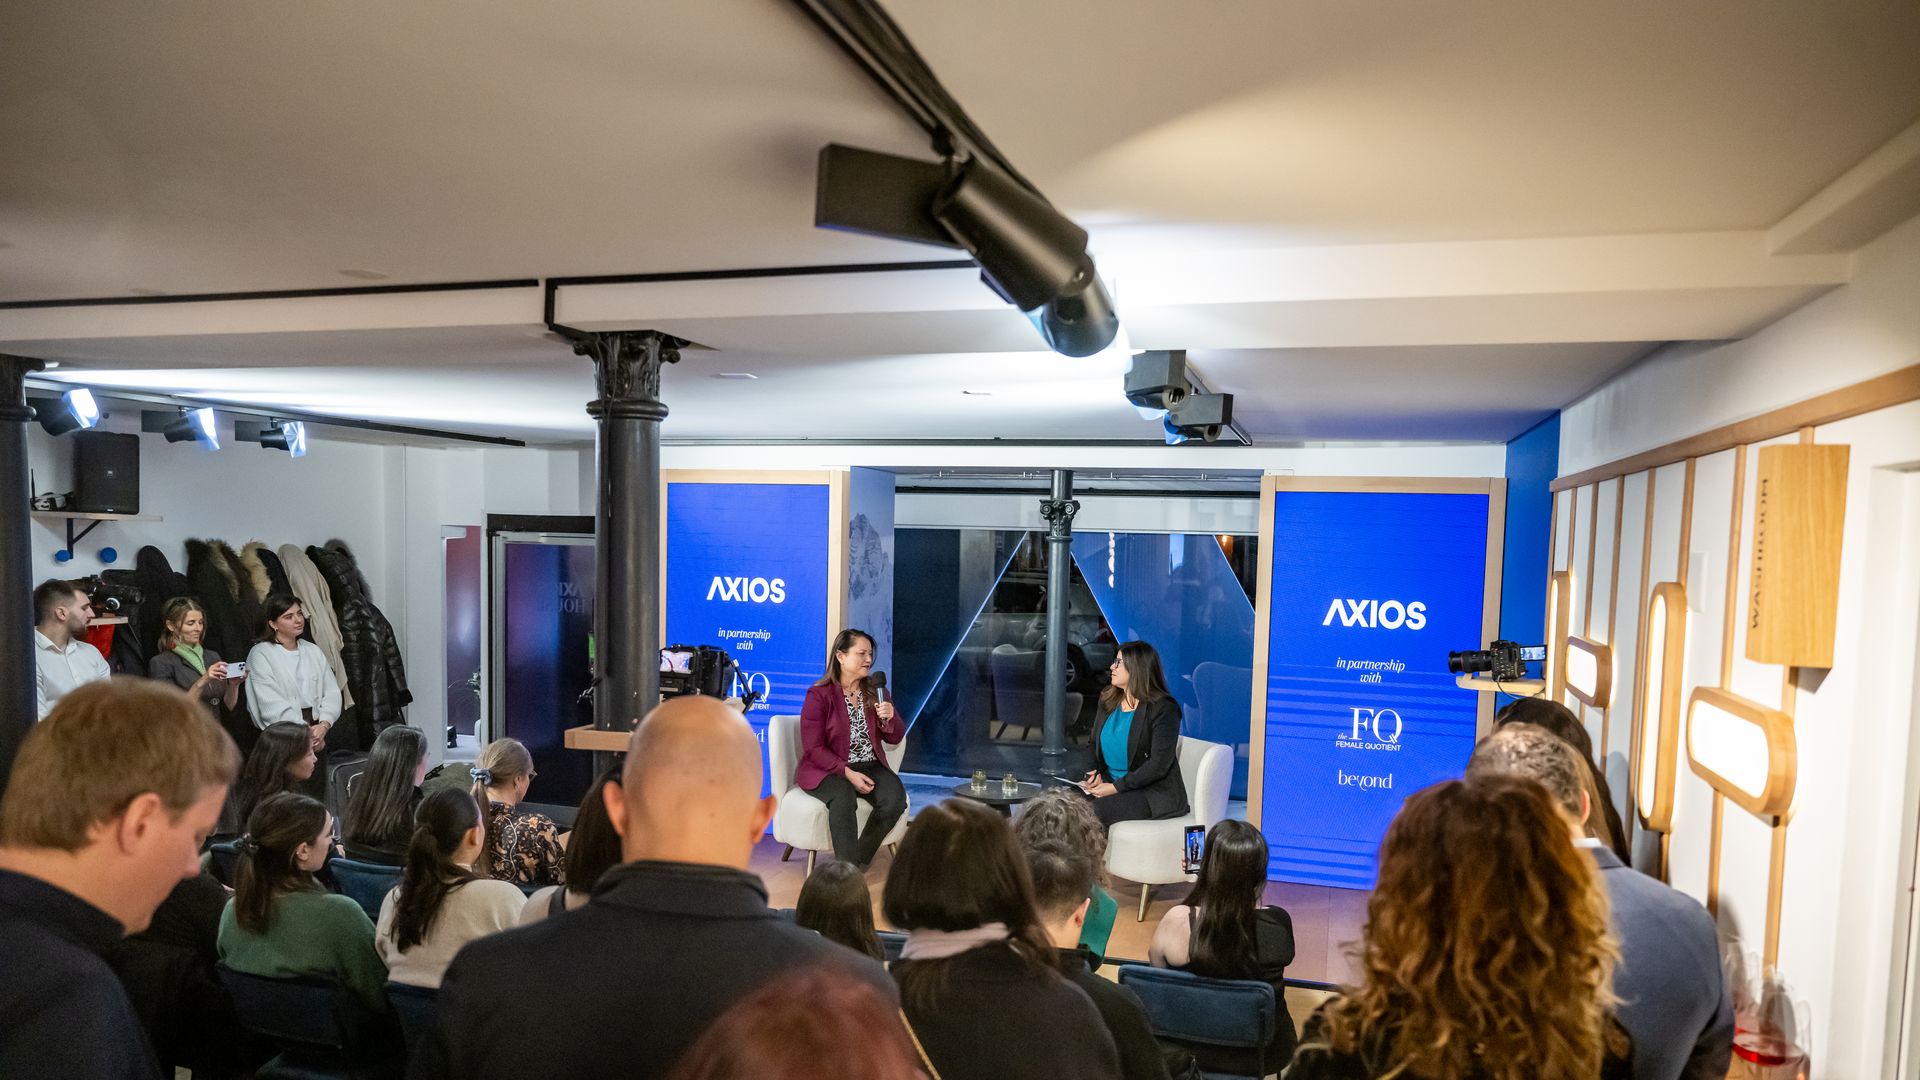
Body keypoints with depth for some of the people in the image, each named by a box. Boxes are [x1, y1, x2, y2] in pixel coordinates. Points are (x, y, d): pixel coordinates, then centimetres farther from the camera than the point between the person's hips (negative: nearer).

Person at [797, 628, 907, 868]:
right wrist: (848, 773, -21)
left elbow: (895, 738, 12)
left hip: (870, 766, 5)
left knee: (896, 797, -25)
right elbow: (813, 748, -10)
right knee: (843, 797, -37)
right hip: (827, 770, -4)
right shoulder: (819, 695, -5)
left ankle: (859, 861, -10)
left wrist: (889, 719, -11)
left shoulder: (875, 692, 10)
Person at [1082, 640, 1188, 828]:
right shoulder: (1108, 701, 12)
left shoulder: (1164, 709, -10)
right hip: (1110, 785, 6)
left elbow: (1159, 765, -16)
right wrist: (1096, 773, -4)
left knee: (1095, 810, -29)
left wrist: (1116, 787, -19)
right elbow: (1096, 746, 18)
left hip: (1155, 792, -6)